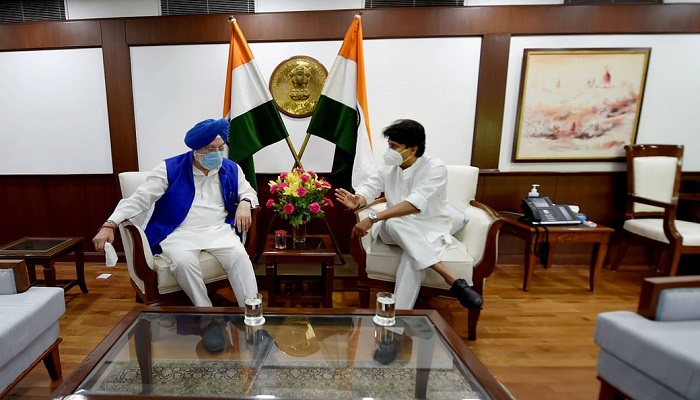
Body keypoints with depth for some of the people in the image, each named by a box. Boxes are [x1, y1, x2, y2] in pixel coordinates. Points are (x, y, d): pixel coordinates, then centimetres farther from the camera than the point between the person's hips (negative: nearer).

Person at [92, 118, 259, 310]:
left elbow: (248, 192, 18)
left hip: (218, 230, 2)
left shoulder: (231, 169, 7)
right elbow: (139, 199, -4)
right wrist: (110, 225, -16)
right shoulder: (170, 169, -2)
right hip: (179, 233, -1)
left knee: (240, 256, -27)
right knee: (183, 262, -34)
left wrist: (244, 204, -9)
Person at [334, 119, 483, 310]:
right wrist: (358, 201, -28)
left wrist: (373, 218, -37)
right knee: (393, 223, -36)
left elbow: (415, 204, -30)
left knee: (413, 256, -39)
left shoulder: (435, 168, -16)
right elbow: (369, 187, -1)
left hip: (430, 228, -4)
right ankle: (452, 279, -40)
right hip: (395, 229, 4)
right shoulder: (389, 167, 4)